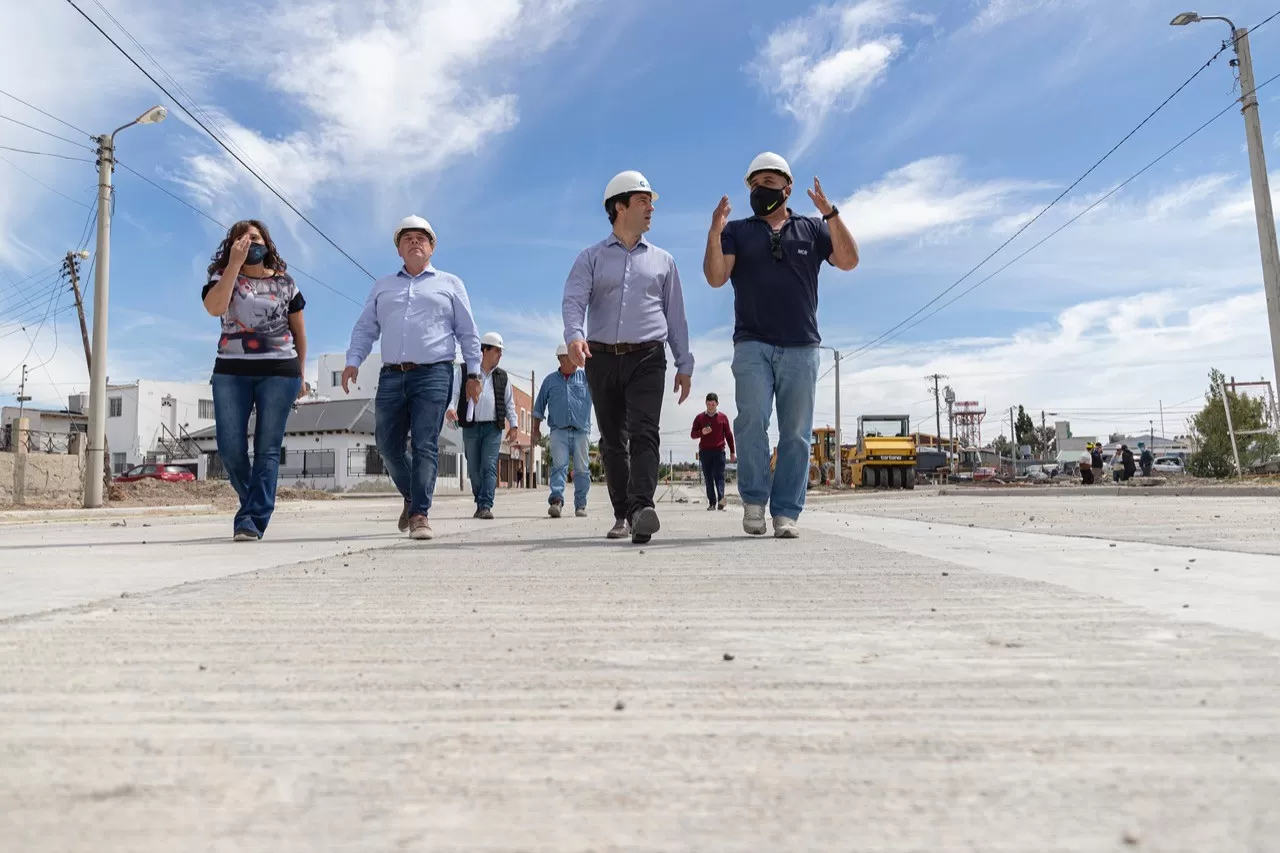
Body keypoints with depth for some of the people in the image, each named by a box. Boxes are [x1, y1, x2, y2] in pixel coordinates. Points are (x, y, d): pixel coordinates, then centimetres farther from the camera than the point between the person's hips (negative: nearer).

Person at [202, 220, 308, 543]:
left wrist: (300, 373, 11)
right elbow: (214, 308, -16)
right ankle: (253, 504, 22)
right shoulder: (222, 277, 7)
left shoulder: (284, 282, 9)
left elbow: (299, 331, 14)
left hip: (278, 372, -1)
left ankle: (253, 519, -3)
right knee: (230, 448, -2)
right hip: (231, 372, 1)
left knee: (267, 449, -5)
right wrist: (235, 262, -15)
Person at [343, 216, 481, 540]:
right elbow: (365, 328, 16)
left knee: (425, 445, -10)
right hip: (391, 376, 3)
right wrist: (353, 361, 0)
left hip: (433, 374, -3)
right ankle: (412, 496, 27)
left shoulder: (450, 283, 13)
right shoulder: (382, 286, 21)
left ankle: (419, 513, -9)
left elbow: (467, 332, 10)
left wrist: (473, 372, 2)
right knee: (388, 446, 3)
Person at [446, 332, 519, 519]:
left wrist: (513, 424, 8)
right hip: (470, 427, 0)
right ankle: (480, 504, 19)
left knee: (489, 467, -10)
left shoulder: (502, 376, 13)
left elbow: (509, 402, 17)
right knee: (474, 469, 5)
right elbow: (454, 392, 1)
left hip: (493, 428, 1)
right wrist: (450, 408, -19)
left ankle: (486, 506, -14)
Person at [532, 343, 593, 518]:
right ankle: (556, 500, -23)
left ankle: (580, 505, 10)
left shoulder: (586, 376, 12)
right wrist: (536, 429, 16)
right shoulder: (550, 381, 13)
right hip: (559, 431, 0)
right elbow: (539, 407, 18)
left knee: (582, 469, 2)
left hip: (582, 431, 1)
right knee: (559, 466, -14)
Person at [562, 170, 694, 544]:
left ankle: (642, 508, -29)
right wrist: (574, 335, -27)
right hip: (602, 358, 1)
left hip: (647, 358, 0)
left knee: (643, 433, -18)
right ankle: (622, 515, 14)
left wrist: (684, 364, 11)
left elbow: (676, 316, 16)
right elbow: (573, 300, -6)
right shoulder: (591, 258, 10)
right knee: (612, 440, 5)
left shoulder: (663, 260, 15)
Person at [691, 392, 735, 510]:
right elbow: (692, 434, 9)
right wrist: (702, 432, -12)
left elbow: (729, 435, 12)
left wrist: (732, 452, 8)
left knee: (719, 476, -11)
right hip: (704, 452, 1)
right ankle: (712, 502, 0)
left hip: (719, 451, -1)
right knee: (708, 478, 0)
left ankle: (721, 498, -24)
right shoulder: (699, 417, 10)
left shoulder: (723, 417, 9)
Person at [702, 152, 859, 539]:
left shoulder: (812, 228, 15)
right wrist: (714, 235, -16)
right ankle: (754, 500, -3)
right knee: (752, 420, -17)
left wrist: (831, 214, -10)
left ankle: (786, 513, 4)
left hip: (801, 347, 1)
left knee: (796, 434, -1)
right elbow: (716, 278, 0)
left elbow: (848, 261, 1)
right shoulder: (736, 230, 13)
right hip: (752, 345, -1)